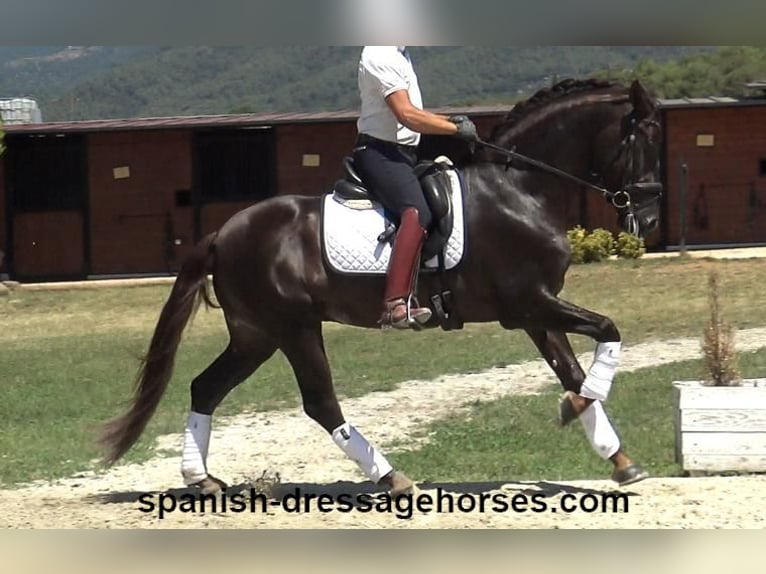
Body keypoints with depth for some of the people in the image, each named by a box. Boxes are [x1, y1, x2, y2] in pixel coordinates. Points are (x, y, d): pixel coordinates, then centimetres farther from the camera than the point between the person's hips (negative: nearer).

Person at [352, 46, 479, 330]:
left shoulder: (397, 54, 18)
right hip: (380, 153, -11)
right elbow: (407, 116, -22)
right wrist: (456, 129, -14)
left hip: (401, 153, 11)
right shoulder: (379, 57, -15)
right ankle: (395, 304, -42)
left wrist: (449, 120, 14)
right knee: (417, 213, -31)